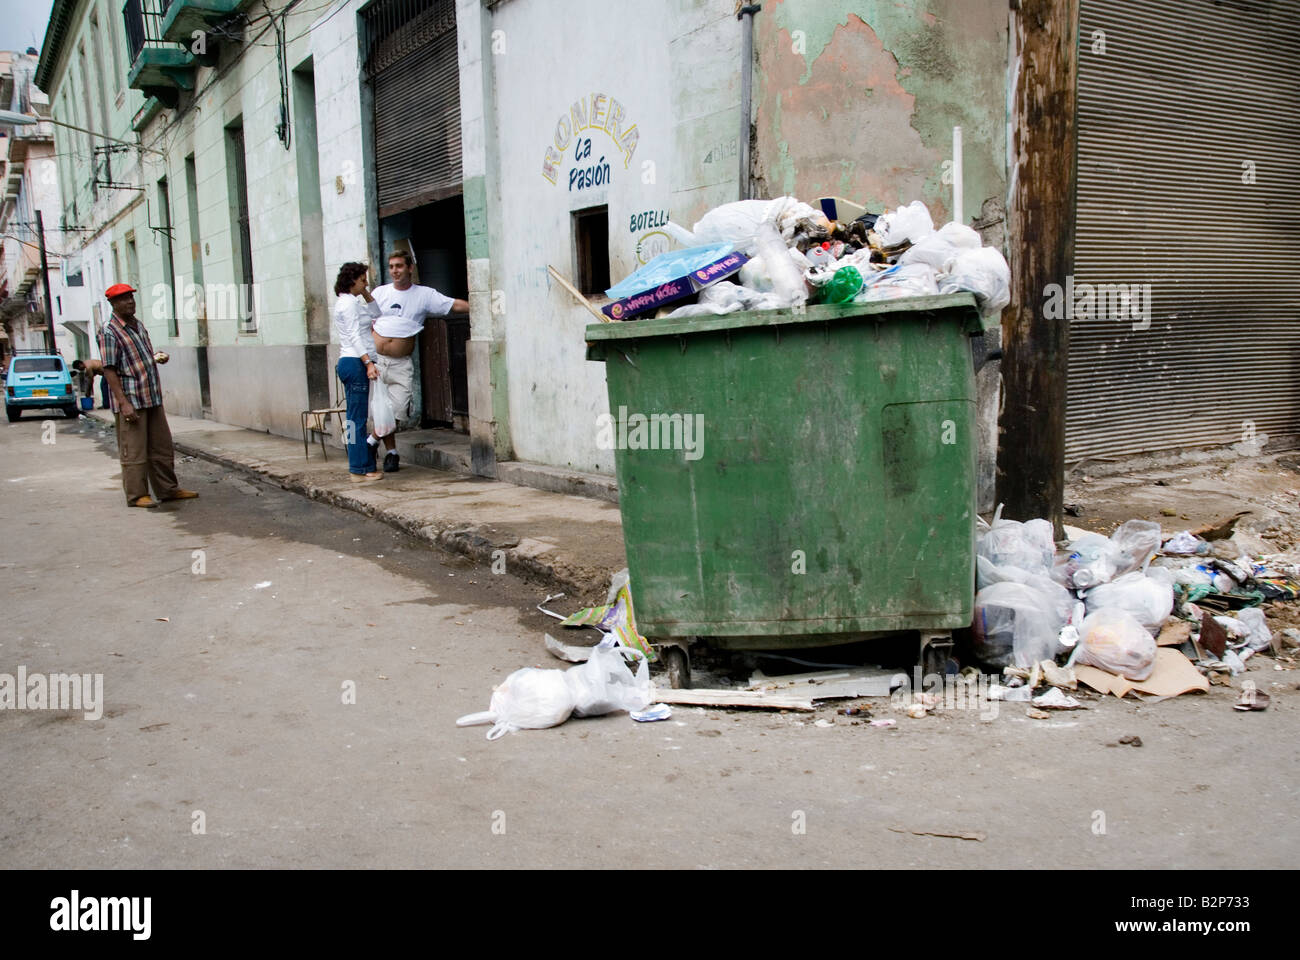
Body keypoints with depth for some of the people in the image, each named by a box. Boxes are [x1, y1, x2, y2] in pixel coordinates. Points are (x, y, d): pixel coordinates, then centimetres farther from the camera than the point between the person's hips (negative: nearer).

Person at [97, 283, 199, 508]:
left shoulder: (139, 326, 15)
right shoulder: (109, 332, -10)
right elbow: (109, 370, -15)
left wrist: (158, 357, 5)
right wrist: (123, 403, -21)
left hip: (153, 398, 8)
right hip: (130, 401, -8)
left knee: (162, 447, 12)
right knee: (134, 451, -2)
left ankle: (168, 489, 22)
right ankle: (137, 495, 6)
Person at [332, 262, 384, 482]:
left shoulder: (352, 302, 20)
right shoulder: (348, 303, -10)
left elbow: (376, 315, 27)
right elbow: (355, 336, -18)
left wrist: (366, 294, 17)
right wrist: (368, 362, -24)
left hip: (349, 363, 11)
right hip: (355, 362, -11)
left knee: (355, 417, 11)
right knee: (358, 417, -9)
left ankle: (357, 466, 15)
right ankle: (361, 469, -7)